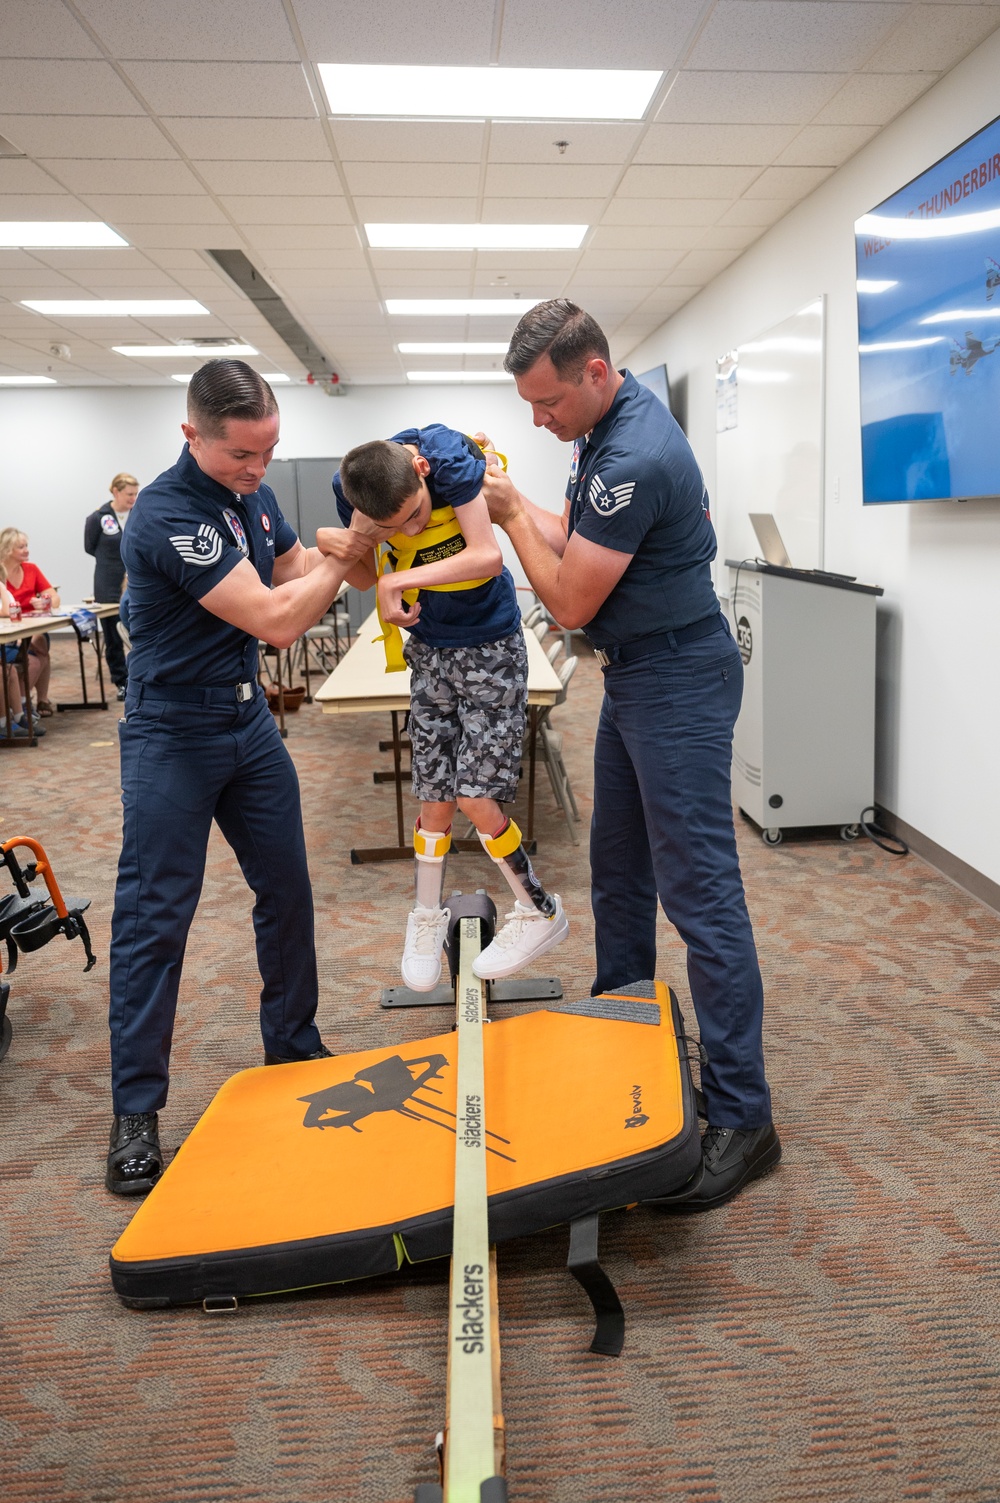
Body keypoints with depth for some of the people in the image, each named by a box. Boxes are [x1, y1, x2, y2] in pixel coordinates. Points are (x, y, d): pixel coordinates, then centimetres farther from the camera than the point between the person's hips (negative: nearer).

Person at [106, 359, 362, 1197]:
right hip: (174, 734, -7)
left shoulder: (253, 495, 3)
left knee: (287, 890, 12)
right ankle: (137, 1110, 10)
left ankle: (294, 1048, 30)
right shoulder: (167, 516, -23)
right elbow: (277, 621, -26)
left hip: (248, 719, 8)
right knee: (156, 916, -2)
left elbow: (295, 571, 17)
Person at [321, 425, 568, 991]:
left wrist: (400, 581, -31)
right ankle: (428, 917, 28)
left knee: (475, 795, -7)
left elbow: (487, 557, -32)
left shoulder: (451, 455, -26)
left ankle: (542, 912, 13)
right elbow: (366, 578, 0)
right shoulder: (350, 488, -13)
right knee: (436, 798, 7)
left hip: (490, 645, -4)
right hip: (429, 648, 4)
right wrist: (340, 544, -21)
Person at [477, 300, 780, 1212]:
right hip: (634, 674, 10)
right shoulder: (612, 422, 9)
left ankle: (741, 1113, -1)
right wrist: (517, 504, 2)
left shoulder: (634, 459, -23)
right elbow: (577, 543, 16)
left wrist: (511, 516, -6)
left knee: (699, 892, -9)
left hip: (676, 681, -10)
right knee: (618, 867, 18)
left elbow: (570, 601, -18)